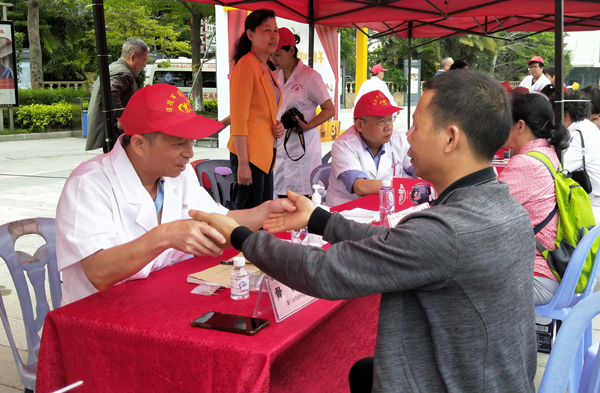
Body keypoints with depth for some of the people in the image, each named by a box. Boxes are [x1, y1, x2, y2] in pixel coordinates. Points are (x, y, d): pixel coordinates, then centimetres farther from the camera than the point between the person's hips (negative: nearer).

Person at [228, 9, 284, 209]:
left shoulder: (266, 69, 16)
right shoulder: (245, 65, -11)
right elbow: (238, 118, -16)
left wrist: (277, 126, 6)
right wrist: (242, 163, -20)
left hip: (266, 154, 9)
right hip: (250, 154, -9)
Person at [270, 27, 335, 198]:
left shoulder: (310, 76, -7)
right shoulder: (274, 77, 11)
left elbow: (329, 110, -5)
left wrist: (308, 126, -19)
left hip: (302, 147, -6)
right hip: (279, 146, 6)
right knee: (283, 198, 6)